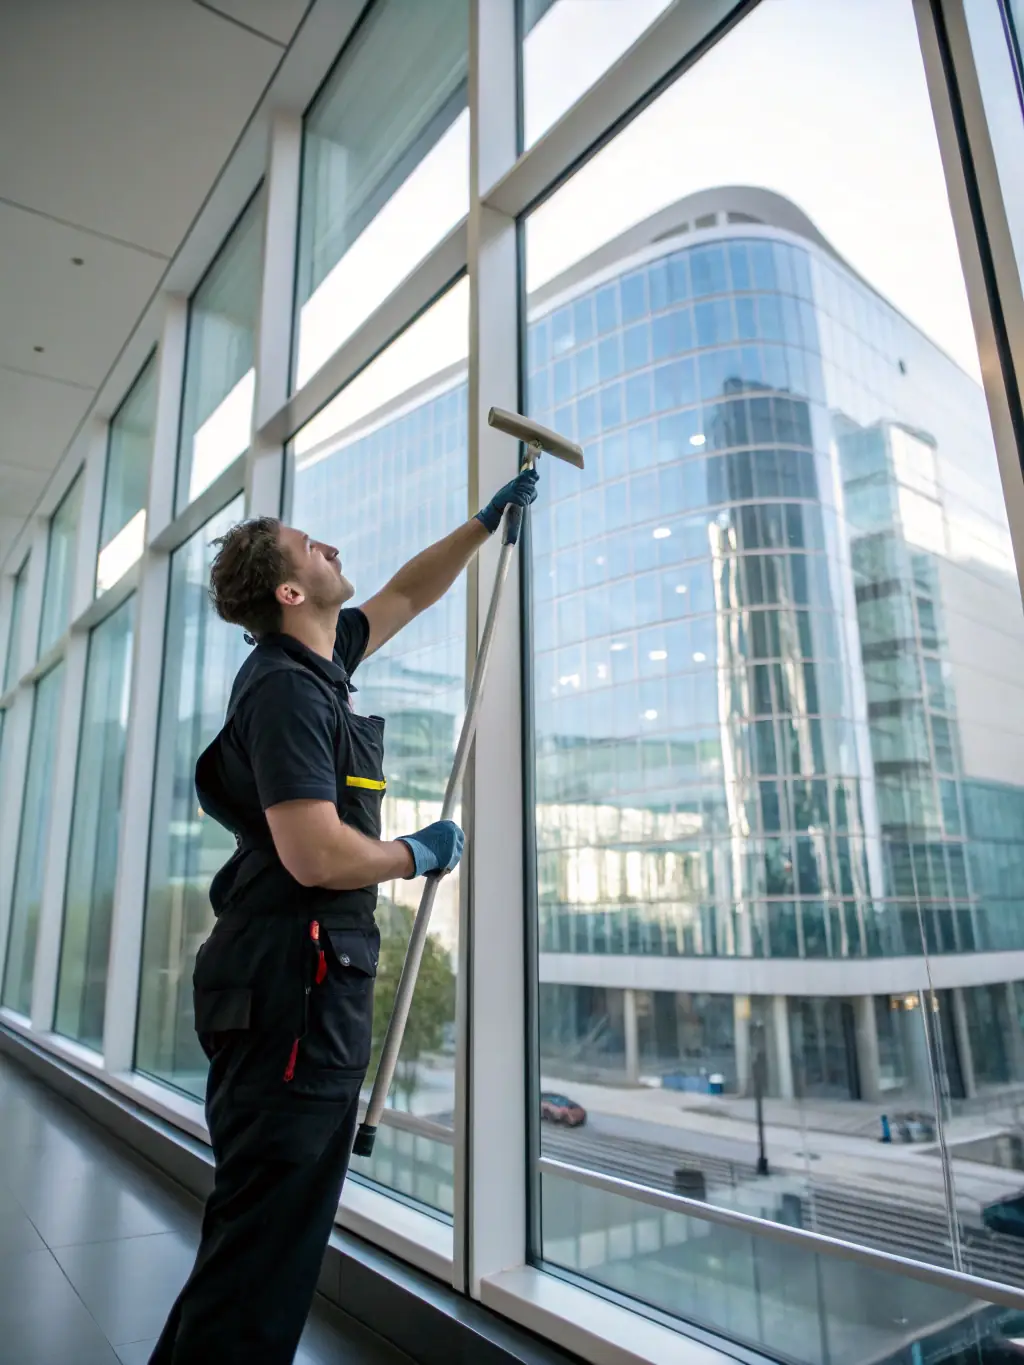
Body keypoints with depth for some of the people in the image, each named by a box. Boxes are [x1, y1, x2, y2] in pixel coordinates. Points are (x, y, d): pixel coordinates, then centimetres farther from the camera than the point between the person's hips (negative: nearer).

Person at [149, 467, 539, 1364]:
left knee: (267, 1228, 20)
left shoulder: (318, 661, 13)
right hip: (297, 986, -10)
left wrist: (488, 522, 31)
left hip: (305, 981, 10)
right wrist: (416, 856, -8)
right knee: (268, 1233, -1)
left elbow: (407, 595, 28)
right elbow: (316, 855, -25)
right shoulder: (288, 689, -16)